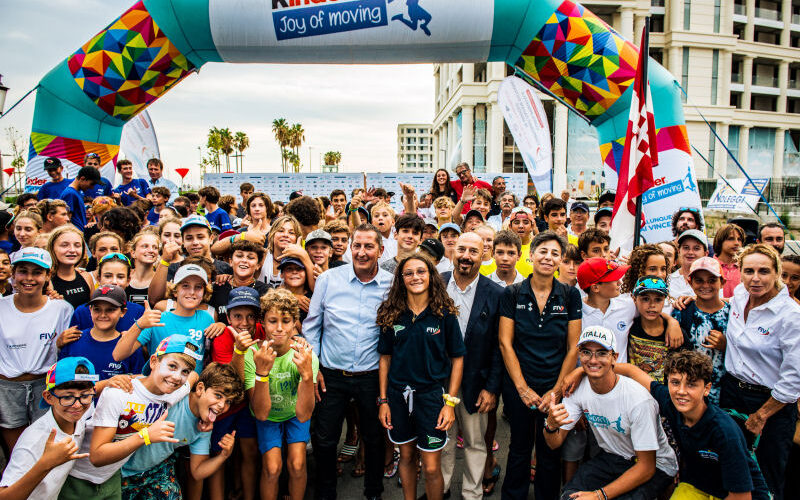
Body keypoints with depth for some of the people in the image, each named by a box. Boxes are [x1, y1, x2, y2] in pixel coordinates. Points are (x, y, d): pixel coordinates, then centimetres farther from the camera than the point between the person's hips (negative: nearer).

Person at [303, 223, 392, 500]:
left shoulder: (391, 285, -5)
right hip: (331, 375, 0)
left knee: (374, 439, 15)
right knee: (325, 440, 10)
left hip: (372, 376, 0)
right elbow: (311, 326, 4)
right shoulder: (328, 279, -4)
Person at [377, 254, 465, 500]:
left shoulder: (445, 314, -6)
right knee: (406, 457, 17)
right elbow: (385, 358, 6)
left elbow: (457, 358, -3)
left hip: (431, 394, -2)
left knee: (431, 468, 0)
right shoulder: (392, 314, 1)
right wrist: (383, 400, 3)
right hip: (398, 394, 3)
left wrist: (450, 402, -8)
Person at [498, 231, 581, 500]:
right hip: (518, 384, 0)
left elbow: (573, 348, -1)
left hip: (555, 385, 1)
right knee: (519, 448, 12)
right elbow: (505, 343, -4)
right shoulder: (512, 294, -4)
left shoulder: (570, 295, -2)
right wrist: (523, 388, -8)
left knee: (550, 452, 11)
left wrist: (556, 391, -6)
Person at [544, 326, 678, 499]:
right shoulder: (578, 389, -10)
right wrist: (551, 425, -32)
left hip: (656, 466, -3)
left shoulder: (638, 399, -28)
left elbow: (646, 467, -22)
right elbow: (554, 443, -8)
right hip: (611, 458, 4)